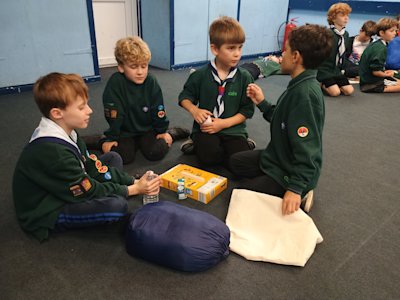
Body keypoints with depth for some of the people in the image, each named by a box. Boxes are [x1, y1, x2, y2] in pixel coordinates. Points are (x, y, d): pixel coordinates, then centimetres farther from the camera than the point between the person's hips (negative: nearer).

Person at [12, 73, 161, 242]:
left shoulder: (67, 132, -3)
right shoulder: (53, 151, -32)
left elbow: (94, 168, -1)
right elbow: (88, 191, -23)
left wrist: (133, 182, -9)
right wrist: (133, 189, -17)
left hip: (68, 190, 9)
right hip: (47, 214, -9)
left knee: (113, 158, 10)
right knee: (116, 205, -31)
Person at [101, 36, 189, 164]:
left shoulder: (151, 82, -12)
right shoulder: (115, 83, -20)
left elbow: (158, 109, -3)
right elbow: (113, 114, -17)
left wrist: (162, 131, 2)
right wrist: (111, 138, -12)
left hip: (148, 128, 1)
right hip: (125, 131, -1)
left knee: (157, 152, -18)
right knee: (123, 156, -21)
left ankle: (170, 133, 14)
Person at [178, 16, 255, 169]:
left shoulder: (244, 77, -2)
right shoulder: (200, 75, -2)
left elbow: (247, 110, -1)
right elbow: (184, 97, 10)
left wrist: (223, 124, -13)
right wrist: (194, 110, -13)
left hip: (233, 129, 1)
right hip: (206, 127, -1)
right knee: (207, 156, -28)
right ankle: (199, 144, 6)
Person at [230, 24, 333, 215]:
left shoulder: (305, 94, -29)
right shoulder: (299, 86, 1)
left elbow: (306, 148, -30)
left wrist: (295, 188, -30)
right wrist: (262, 103, 7)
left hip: (290, 171, -10)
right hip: (279, 157, 10)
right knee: (236, 161, 19)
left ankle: (300, 196, 1)